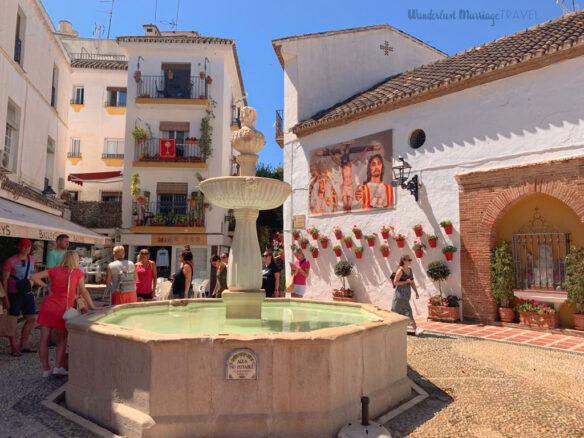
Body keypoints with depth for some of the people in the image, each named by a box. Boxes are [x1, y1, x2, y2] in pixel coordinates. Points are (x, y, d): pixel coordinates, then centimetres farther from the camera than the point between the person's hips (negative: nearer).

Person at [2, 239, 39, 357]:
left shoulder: (31, 259, 7)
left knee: (32, 319, 9)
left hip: (28, 294, 6)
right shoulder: (10, 261, -11)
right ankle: (14, 348, 15)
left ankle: (23, 345, 23)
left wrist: (31, 284, 11)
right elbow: (4, 280, -10)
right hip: (14, 294, -6)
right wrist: (6, 298, -13)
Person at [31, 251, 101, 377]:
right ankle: (58, 367, 6)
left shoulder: (55, 270, 5)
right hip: (63, 309, -2)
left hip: (48, 305, 2)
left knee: (44, 338, 9)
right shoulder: (77, 272, -1)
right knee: (63, 339, 14)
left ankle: (46, 369, 13)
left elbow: (34, 277, 2)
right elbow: (83, 292, -1)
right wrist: (93, 307, 6)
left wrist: (46, 286, 13)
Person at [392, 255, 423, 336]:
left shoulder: (410, 269, 8)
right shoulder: (400, 270, -14)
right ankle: (416, 329, -11)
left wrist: (416, 292, 7)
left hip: (407, 293, 8)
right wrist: (406, 281, -18)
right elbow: (395, 282, -14)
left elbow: (412, 282, 11)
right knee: (407, 310, -9)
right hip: (400, 293, -8)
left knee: (400, 310, 15)